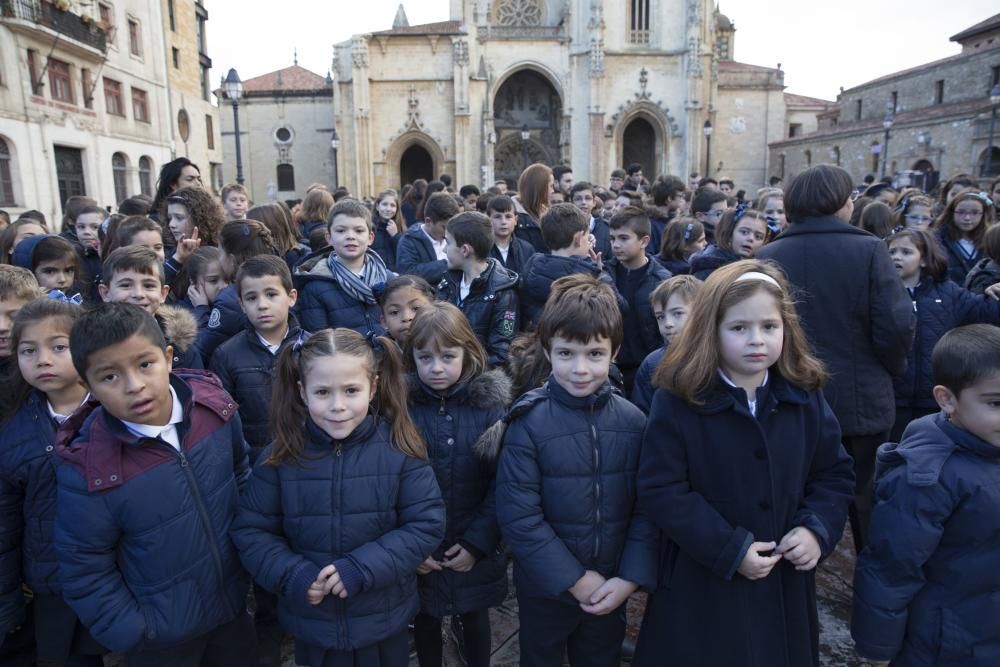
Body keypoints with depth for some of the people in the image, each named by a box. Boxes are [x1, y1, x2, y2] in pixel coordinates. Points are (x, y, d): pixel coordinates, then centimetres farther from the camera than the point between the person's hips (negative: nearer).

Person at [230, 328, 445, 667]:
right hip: (312, 624, 1)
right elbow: (251, 531, -2)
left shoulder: (399, 448, -14)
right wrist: (292, 576, -17)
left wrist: (362, 569, -21)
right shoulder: (281, 457, -9)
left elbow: (427, 524, -13)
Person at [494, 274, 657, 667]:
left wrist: (630, 577, -11)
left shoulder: (633, 421, -7)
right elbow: (518, 515, -18)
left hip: (611, 589, 3)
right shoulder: (528, 422, -17)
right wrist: (575, 579, -15)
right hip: (546, 587, -2)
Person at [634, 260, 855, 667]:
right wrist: (730, 550, -19)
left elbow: (834, 474, 7)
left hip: (785, 582, 4)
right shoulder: (678, 401, -15)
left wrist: (817, 529, -11)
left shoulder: (805, 396, -1)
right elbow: (660, 493, -17)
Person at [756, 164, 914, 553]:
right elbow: (896, 326, -15)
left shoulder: (767, 256, -6)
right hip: (859, 401, -1)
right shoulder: (868, 250, -12)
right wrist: (891, 368, 5)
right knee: (866, 501, 18)